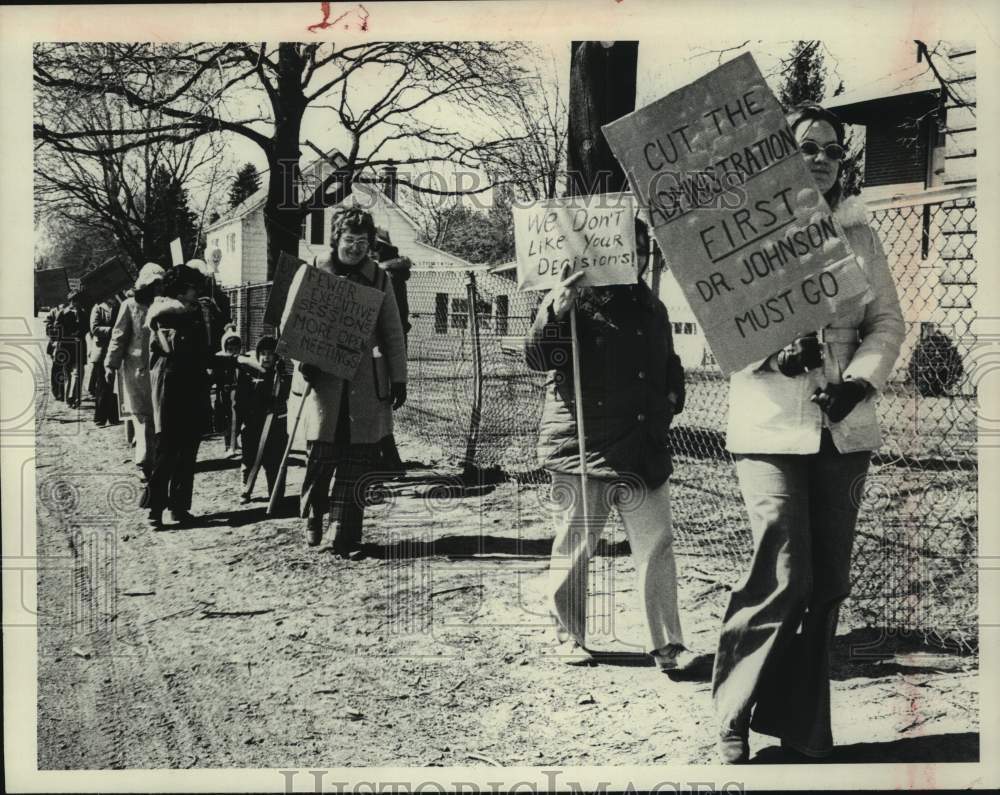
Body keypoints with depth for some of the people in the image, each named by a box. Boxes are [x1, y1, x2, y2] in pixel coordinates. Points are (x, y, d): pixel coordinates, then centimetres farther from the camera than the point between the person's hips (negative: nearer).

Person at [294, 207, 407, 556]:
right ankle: (313, 516, 24)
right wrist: (304, 358, -10)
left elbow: (393, 333, 10)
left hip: (367, 385, 1)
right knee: (321, 454, -3)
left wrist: (398, 378, 5)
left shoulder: (378, 279, 8)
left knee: (358, 461, 0)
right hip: (324, 379, -1)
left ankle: (347, 539, 7)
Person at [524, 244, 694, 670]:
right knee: (575, 545, 6)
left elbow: (668, 363, 28)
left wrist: (672, 396, 11)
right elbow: (537, 356, -16)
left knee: (657, 546, 2)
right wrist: (554, 311, -30)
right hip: (580, 445, -5)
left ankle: (666, 643, 9)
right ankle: (569, 636, 21)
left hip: (643, 450, 5)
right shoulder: (576, 303, -5)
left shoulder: (651, 307, 14)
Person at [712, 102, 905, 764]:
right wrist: (775, 352, -21)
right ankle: (733, 722, 4)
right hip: (771, 427, -4)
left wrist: (860, 380, -8)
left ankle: (804, 730, 20)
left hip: (845, 429, 4)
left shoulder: (859, 235, 13)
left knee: (828, 584, 7)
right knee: (785, 580, -13)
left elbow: (888, 321, 10)